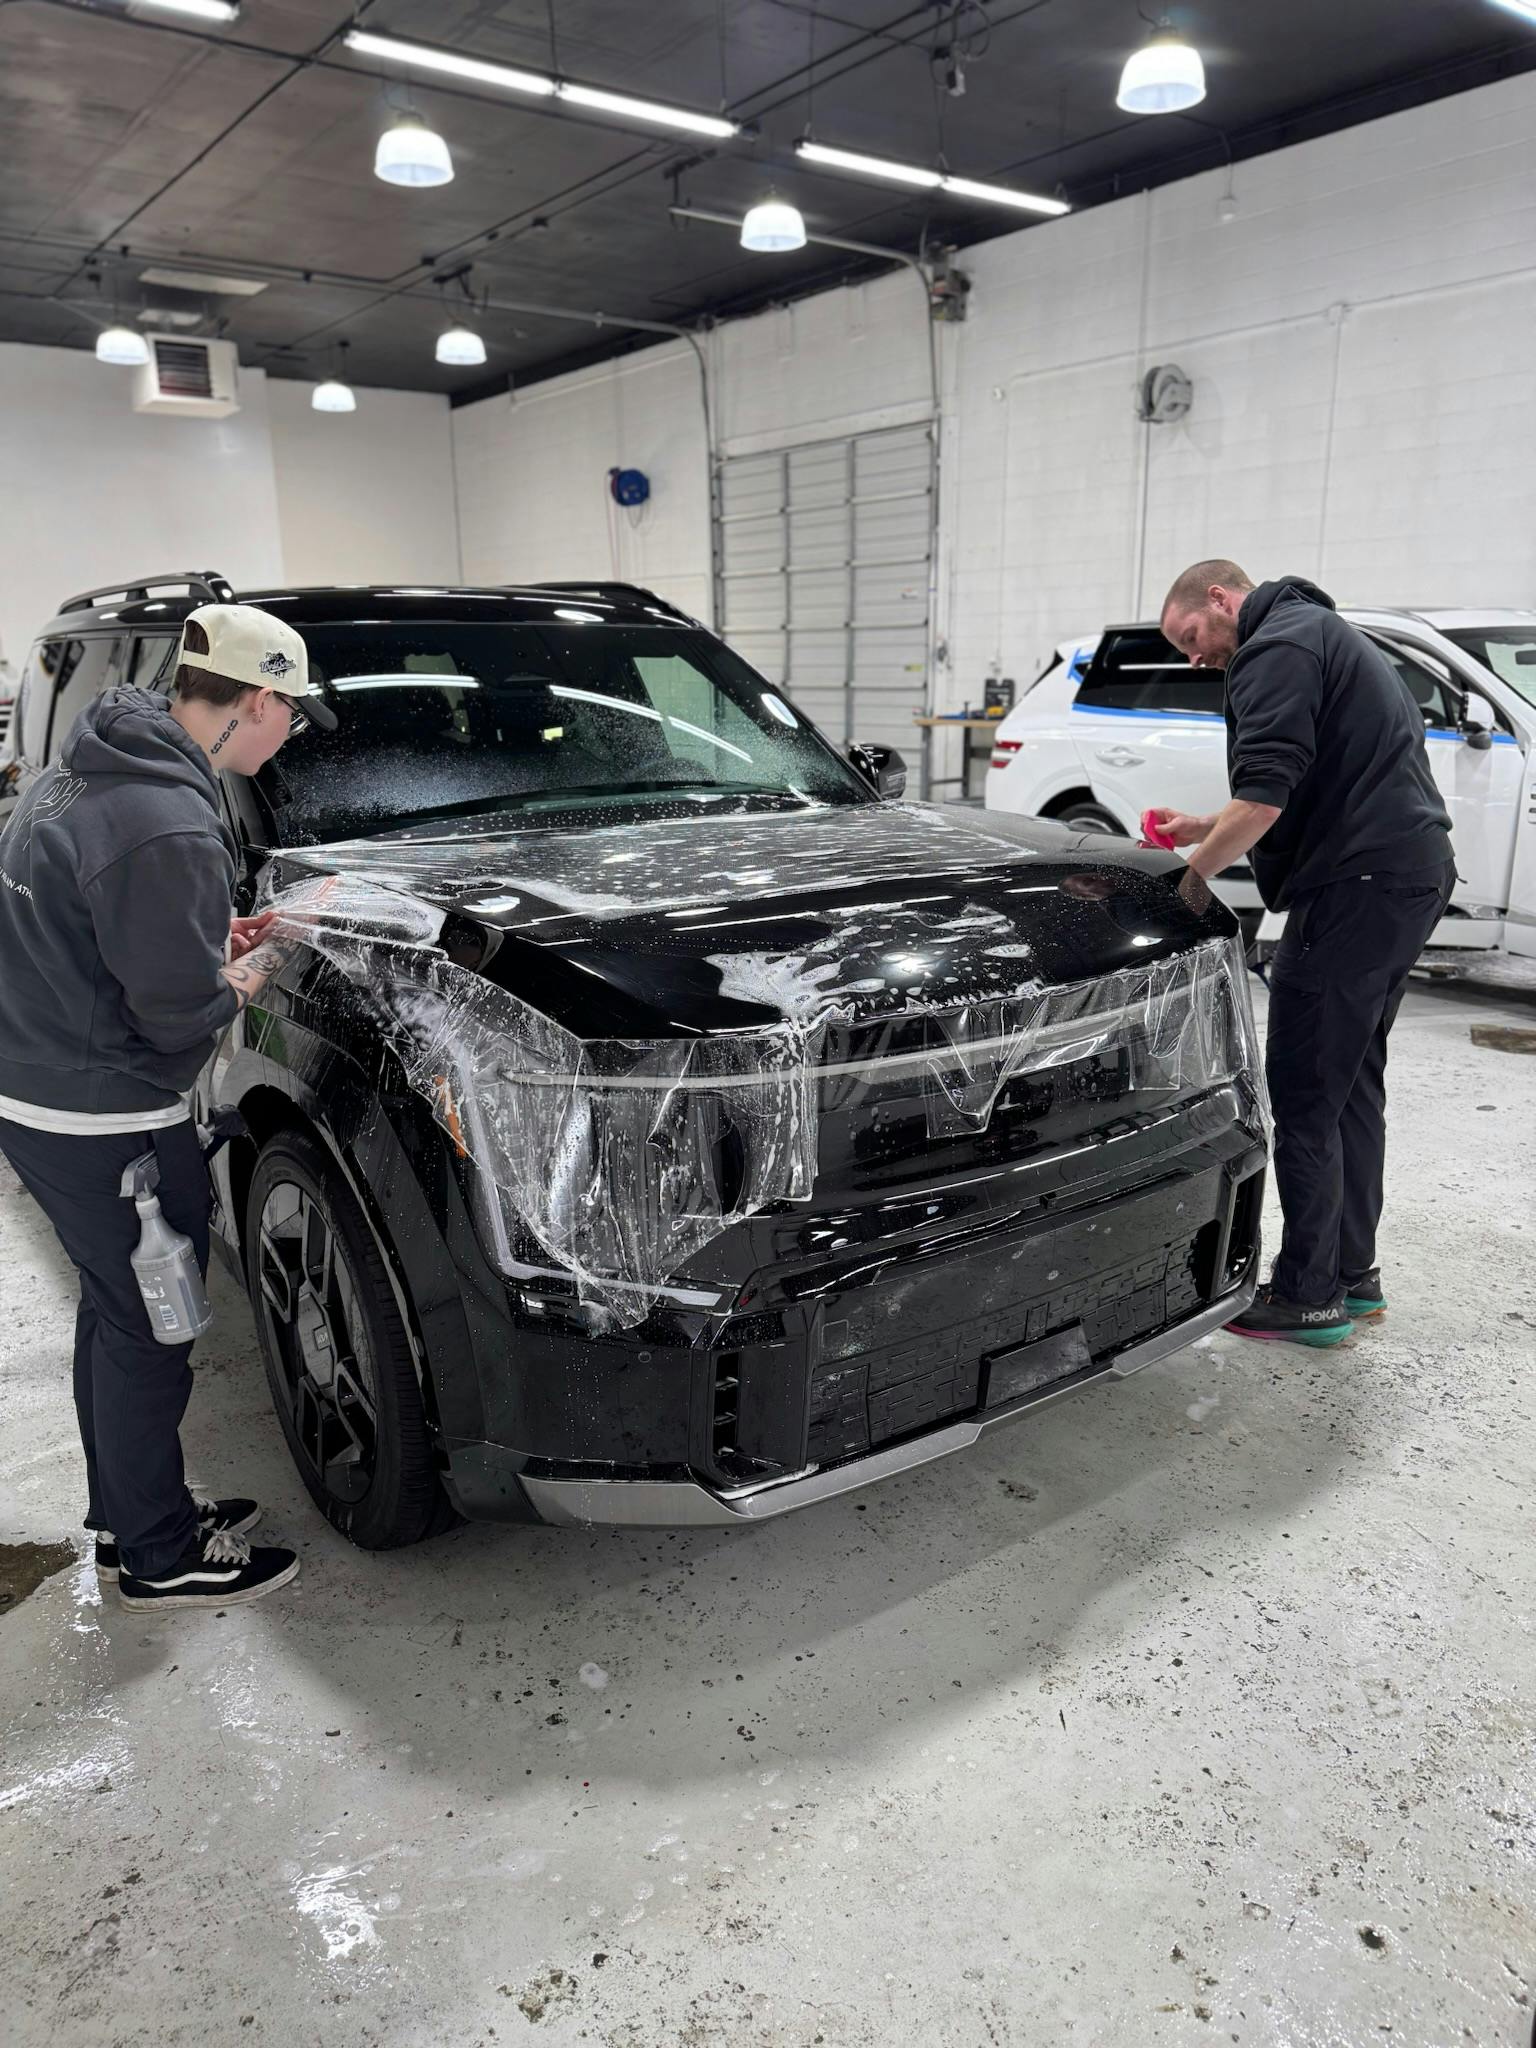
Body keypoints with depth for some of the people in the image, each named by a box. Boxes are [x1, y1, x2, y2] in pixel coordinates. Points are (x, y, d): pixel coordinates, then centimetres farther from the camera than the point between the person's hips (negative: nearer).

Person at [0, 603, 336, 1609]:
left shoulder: (92, 770, 7)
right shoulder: (166, 827, -26)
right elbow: (181, 1009, -22)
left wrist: (218, 937, 7)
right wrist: (258, 968, -3)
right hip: (103, 1122, -10)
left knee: (116, 1313, 22)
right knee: (147, 1334, 6)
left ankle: (128, 1517, 39)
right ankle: (159, 1556, 25)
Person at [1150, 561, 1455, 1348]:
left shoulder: (1277, 647, -9)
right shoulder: (1325, 634, 25)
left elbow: (1262, 798, -21)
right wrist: (1205, 829, 20)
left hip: (1356, 886, -11)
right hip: (1410, 877, 11)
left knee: (1305, 1098, -4)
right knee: (1353, 1084, 16)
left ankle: (1309, 1295, 4)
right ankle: (1353, 1274, 25)